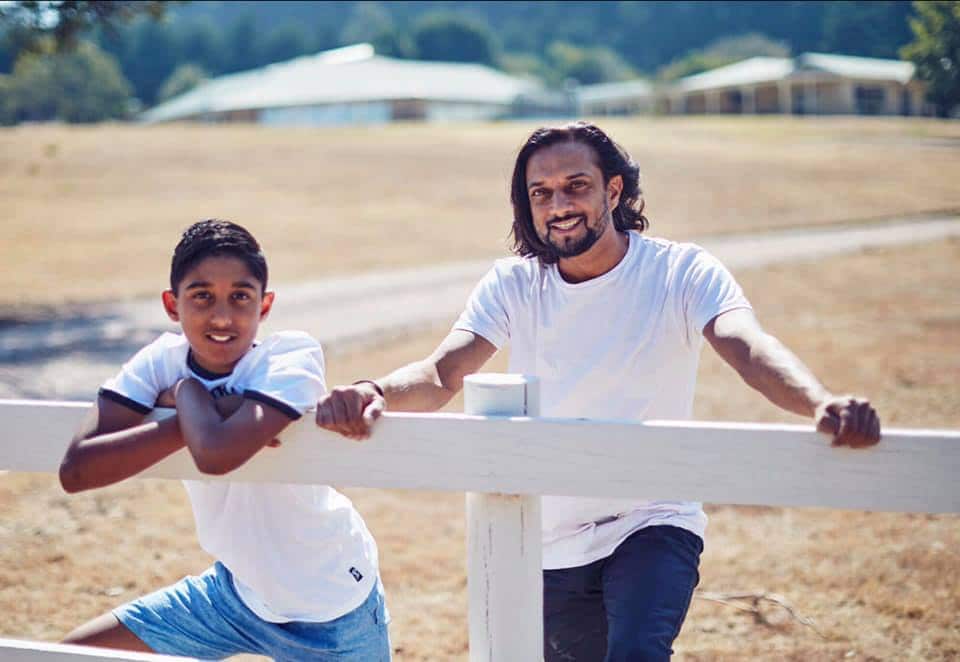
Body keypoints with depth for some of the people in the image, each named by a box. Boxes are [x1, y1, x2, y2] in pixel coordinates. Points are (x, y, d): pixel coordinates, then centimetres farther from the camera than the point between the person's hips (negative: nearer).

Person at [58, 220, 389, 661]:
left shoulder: (292, 356, -24)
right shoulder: (161, 360, -11)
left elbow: (216, 454, -43)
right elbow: (75, 471, -24)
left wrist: (186, 392, -23)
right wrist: (196, 416, -29)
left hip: (329, 608, -5)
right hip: (239, 589, 5)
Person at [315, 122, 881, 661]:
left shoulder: (681, 271, -11)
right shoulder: (513, 284, -3)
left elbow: (749, 349, -28)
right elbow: (441, 374, -16)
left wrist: (822, 403, -51)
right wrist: (373, 393, -40)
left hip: (653, 524, -4)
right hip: (550, 544, 4)